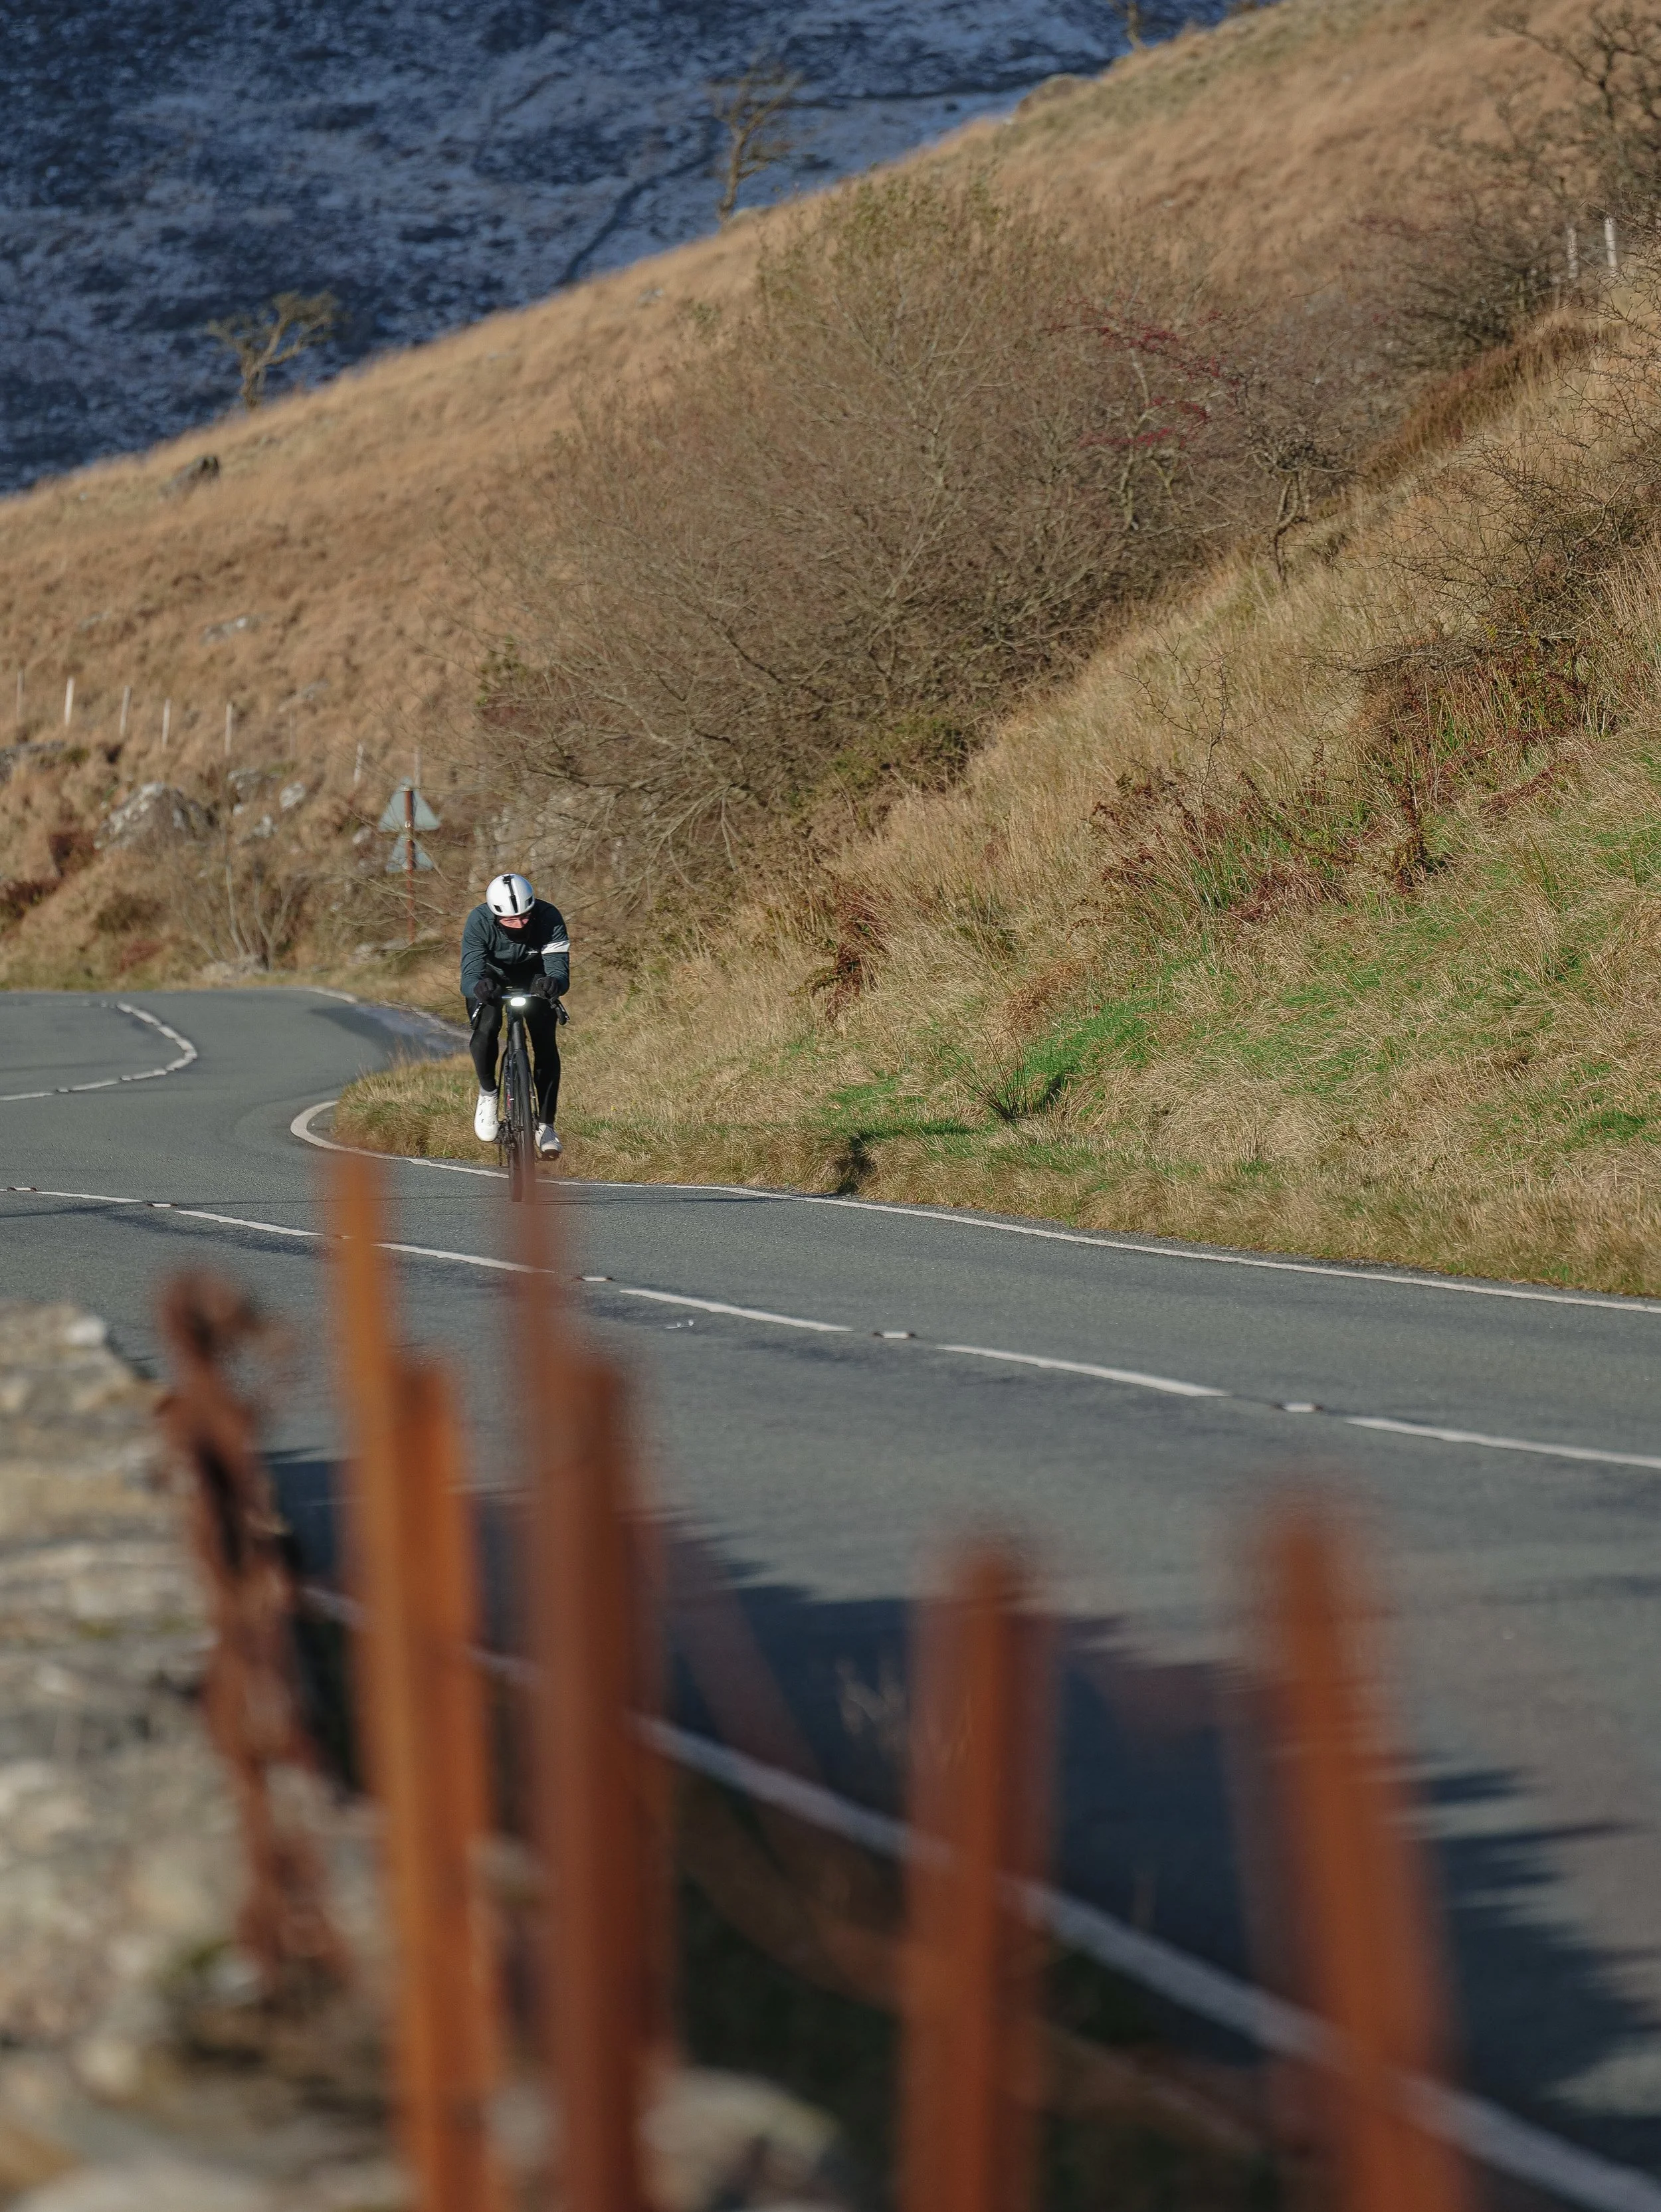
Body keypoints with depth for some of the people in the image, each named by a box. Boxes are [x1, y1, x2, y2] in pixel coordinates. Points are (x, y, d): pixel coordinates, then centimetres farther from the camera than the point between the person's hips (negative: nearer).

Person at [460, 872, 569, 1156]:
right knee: (486, 1029, -29)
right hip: (491, 977, -1)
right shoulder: (479, 922, -34)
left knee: (546, 1043, -14)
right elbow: (469, 975, -39)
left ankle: (545, 1126, -2)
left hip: (533, 976, 1)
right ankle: (487, 1094, -3)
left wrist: (554, 983, -62)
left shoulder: (549, 919, -33)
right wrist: (479, 987, -64)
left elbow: (559, 970, -37)